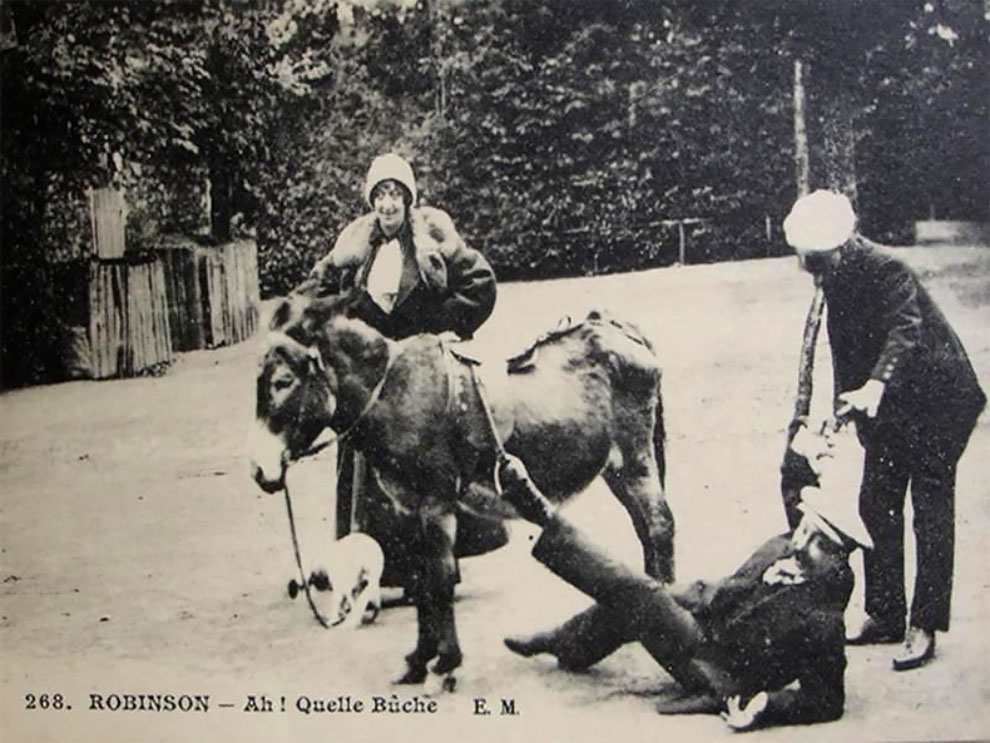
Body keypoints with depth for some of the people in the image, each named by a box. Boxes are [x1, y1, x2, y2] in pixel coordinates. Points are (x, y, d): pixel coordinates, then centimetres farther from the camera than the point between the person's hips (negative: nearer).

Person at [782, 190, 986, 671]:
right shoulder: (835, 279, 1)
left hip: (936, 397, -8)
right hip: (886, 405, 8)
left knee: (931, 513, -4)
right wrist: (844, 405, 11)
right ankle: (884, 615, 19)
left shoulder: (885, 270, -24)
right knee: (876, 506, 9)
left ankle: (924, 627, 1)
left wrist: (874, 388, -54)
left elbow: (904, 330, -39)